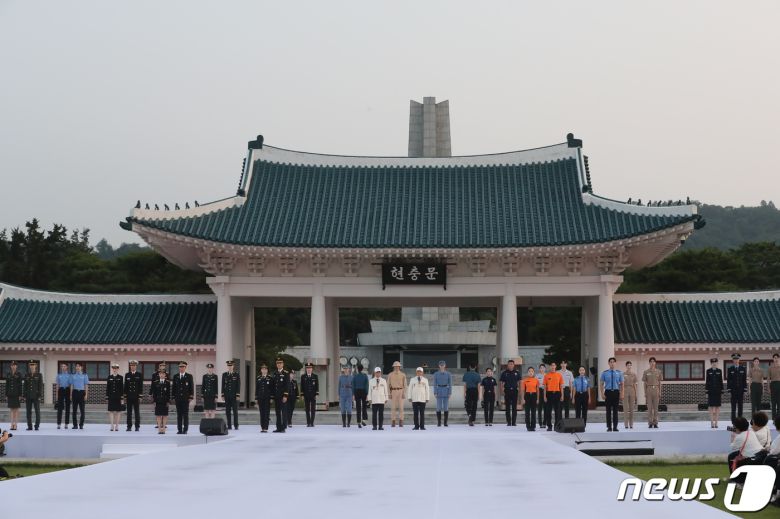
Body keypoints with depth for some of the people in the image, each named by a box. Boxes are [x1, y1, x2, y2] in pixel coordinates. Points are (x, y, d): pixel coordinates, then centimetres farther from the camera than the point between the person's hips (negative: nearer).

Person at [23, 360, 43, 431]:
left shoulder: (39, 375, 1)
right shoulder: (26, 375, 9)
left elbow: (41, 386, -3)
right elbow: (24, 386, 8)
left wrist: (40, 396, -10)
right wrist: (24, 396, 2)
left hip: (36, 396, -3)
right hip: (28, 396, 3)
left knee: (37, 411, -3)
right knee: (29, 411, 3)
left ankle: (37, 426, 1)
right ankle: (29, 426, 6)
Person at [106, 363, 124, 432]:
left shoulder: (120, 377, 2)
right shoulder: (109, 377, 7)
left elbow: (122, 388, 0)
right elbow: (107, 387, 6)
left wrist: (122, 397, -5)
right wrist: (107, 397, 0)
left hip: (118, 397, -1)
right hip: (111, 397, 1)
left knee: (118, 411, 1)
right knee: (111, 411, -1)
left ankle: (117, 426, 6)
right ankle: (112, 426, 2)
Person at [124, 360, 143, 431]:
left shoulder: (139, 374, 2)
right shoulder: (127, 375, 8)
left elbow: (141, 386, -1)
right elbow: (125, 386, 8)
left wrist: (140, 396, -7)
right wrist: (125, 396, 3)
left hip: (136, 396, -2)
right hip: (129, 396, 2)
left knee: (137, 412, 2)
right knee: (129, 412, 4)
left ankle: (137, 426, 6)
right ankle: (129, 426, 9)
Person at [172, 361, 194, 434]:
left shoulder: (189, 376, 3)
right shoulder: (175, 376, 10)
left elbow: (192, 387, 1)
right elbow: (173, 387, 12)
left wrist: (191, 397, -6)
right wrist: (173, 397, 4)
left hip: (186, 398, -2)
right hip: (178, 398, 2)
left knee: (185, 414, -1)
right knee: (179, 414, 3)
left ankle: (185, 430, 1)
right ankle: (179, 429, 5)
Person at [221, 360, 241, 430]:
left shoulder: (237, 375, 1)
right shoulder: (224, 375, 9)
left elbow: (238, 385, -2)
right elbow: (223, 385, 9)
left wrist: (238, 395, -8)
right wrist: (222, 395, 3)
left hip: (234, 396, -2)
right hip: (227, 395, 2)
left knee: (235, 411, -3)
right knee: (228, 411, 2)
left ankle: (236, 426, 0)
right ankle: (229, 426, 6)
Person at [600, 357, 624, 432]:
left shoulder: (619, 373, 6)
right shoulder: (605, 373, 4)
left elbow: (621, 384, 8)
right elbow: (601, 384, 5)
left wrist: (621, 394, 0)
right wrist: (602, 394, -5)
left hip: (616, 392, 1)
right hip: (608, 392, -1)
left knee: (615, 410, 2)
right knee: (608, 410, 1)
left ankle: (615, 427, 6)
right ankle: (609, 427, 6)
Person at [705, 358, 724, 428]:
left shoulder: (719, 371, 5)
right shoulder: (708, 371, 2)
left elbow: (721, 381, 5)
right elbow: (706, 382, 1)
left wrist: (722, 391, 1)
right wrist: (706, 391, -5)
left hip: (718, 390, 1)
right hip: (710, 390, -1)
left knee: (717, 406, 1)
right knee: (711, 406, -2)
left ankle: (716, 422, 5)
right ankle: (712, 422, 1)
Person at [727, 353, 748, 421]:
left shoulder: (743, 368, 7)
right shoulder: (730, 369, 3)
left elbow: (745, 380, 6)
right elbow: (728, 380, 1)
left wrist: (745, 390, 0)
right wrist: (729, 390, -6)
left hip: (741, 390, 2)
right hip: (733, 390, -2)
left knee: (740, 405, 4)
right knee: (733, 405, -3)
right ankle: (733, 420, -2)